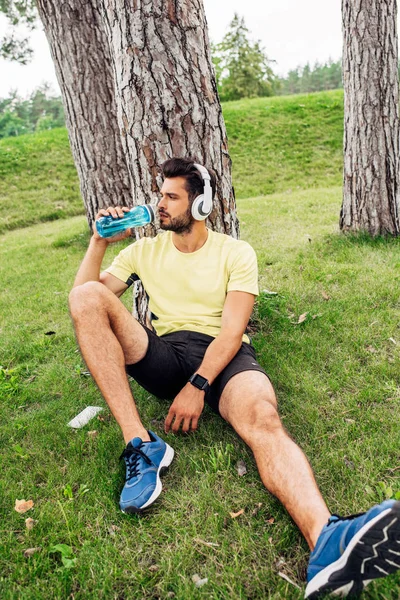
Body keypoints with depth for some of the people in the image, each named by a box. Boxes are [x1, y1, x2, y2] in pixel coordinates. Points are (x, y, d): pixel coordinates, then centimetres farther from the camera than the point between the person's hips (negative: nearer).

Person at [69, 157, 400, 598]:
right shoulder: (145, 251, 19)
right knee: (87, 296, -20)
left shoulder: (235, 253, 9)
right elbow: (80, 302, 13)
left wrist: (197, 385, -20)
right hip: (162, 353, 3)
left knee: (263, 419, -35)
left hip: (222, 355, -2)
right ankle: (141, 445, -28)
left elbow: (232, 330, -5)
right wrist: (99, 241, 2)